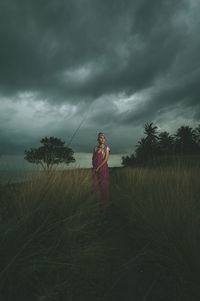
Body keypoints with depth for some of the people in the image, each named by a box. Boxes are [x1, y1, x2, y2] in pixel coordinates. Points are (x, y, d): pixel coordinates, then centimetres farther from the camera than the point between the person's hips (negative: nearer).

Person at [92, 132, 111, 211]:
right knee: (97, 185, 6)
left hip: (103, 168, -3)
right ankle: (100, 202, 22)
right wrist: (98, 152, -9)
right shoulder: (95, 148, 11)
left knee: (104, 185, 1)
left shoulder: (106, 148, 1)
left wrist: (98, 167, -13)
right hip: (95, 169, 3)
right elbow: (93, 158, 5)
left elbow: (106, 159, -9)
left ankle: (106, 204, 16)